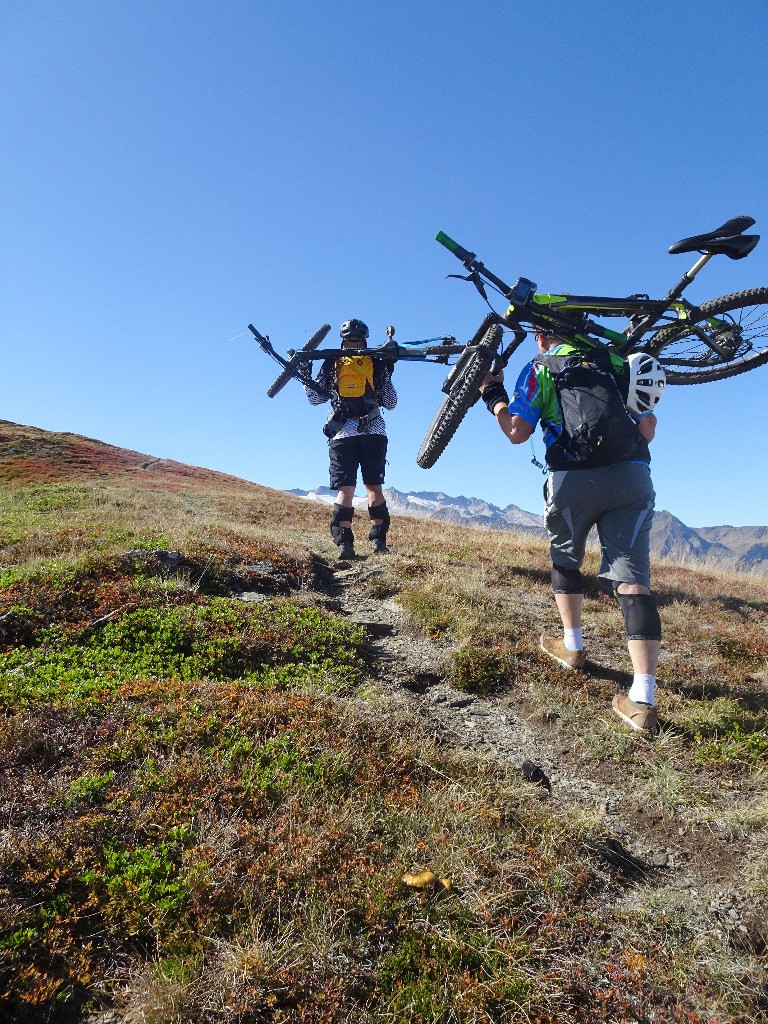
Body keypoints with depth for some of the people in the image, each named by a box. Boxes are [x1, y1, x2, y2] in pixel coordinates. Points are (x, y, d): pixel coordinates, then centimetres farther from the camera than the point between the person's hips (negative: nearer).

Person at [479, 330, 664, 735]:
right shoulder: (616, 362, 24)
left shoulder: (541, 367, 11)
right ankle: (643, 701, -8)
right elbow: (647, 429, 18)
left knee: (565, 560, 24)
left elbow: (517, 432, 2)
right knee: (632, 580, -3)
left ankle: (572, 647, 33)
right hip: (632, 477, 3)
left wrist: (492, 396, 19)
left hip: (574, 478, -2)